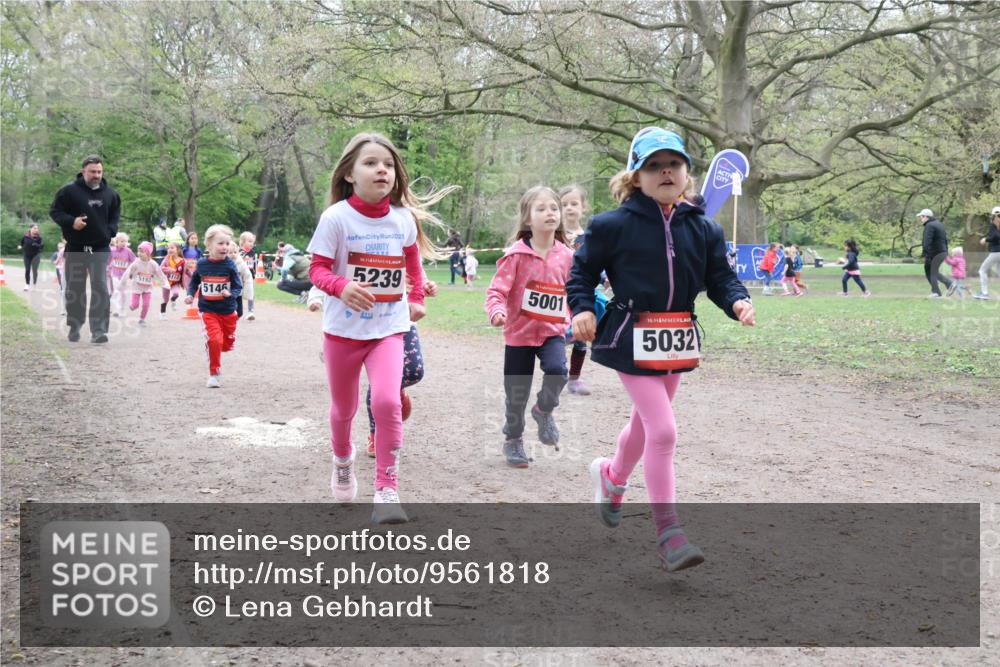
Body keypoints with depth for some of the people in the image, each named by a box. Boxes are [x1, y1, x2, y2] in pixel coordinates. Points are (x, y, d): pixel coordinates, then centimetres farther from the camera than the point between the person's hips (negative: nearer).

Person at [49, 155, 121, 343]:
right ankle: (74, 327, 26)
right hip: (75, 248, -1)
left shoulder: (110, 194, 6)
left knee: (100, 288, -11)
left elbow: (115, 215, 20)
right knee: (74, 289, 9)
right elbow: (55, 211, -1)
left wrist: (111, 231, 3)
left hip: (100, 249, 1)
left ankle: (98, 330, -12)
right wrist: (71, 222, -18)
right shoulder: (69, 191, -5)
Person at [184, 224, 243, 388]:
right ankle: (214, 374, -2)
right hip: (208, 311, -1)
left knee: (227, 344, 13)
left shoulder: (229, 265, -10)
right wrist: (190, 295, -2)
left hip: (228, 311, 1)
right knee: (214, 340, -17)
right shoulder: (202, 264, -4)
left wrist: (231, 293, -27)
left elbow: (238, 287, -7)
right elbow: (194, 281, 13)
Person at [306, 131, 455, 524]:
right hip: (343, 328, -1)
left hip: (389, 328, 1)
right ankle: (342, 460, 49)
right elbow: (318, 269, -12)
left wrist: (417, 299, 12)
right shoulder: (336, 217, -14)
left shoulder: (404, 219, -3)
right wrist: (342, 286, -31)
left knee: (387, 402, -20)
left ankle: (387, 491, -8)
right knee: (344, 407, 17)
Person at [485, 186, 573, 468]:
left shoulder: (566, 256, 1)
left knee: (557, 369, -26)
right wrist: (497, 311, -33)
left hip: (553, 331, 2)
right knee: (516, 392, 6)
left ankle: (544, 410, 6)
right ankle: (513, 440, 30)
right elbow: (497, 289, -14)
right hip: (520, 331, -2)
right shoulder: (516, 255, -11)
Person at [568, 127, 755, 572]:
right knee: (663, 429, -15)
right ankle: (668, 533, -5)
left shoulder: (703, 228, 4)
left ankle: (612, 476, 55)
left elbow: (720, 277, 6)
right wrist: (582, 309, -13)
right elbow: (583, 270, 1)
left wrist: (737, 302, -14)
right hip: (631, 338, -6)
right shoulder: (614, 225, -9)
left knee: (646, 421, 23)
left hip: (677, 339, 6)